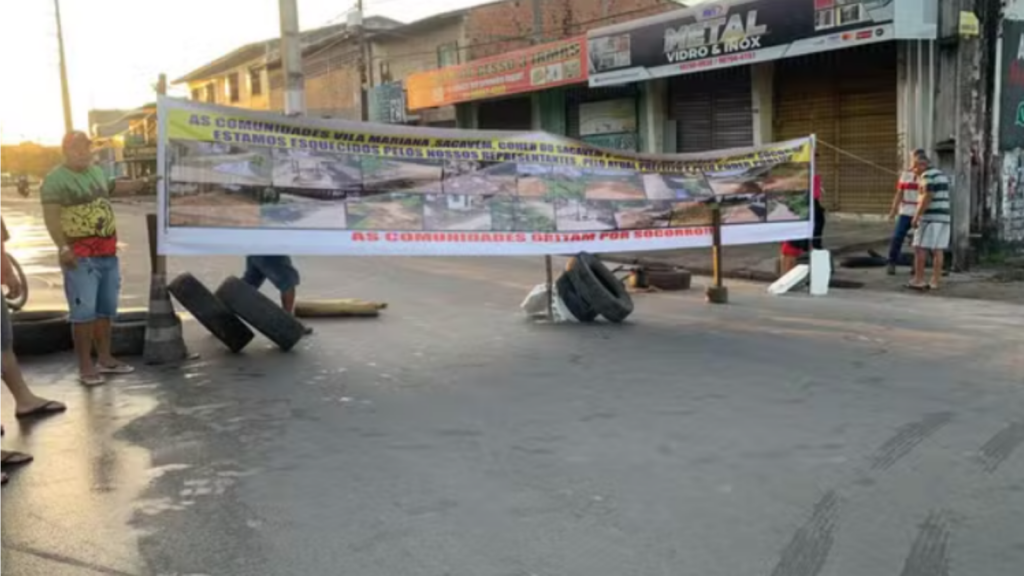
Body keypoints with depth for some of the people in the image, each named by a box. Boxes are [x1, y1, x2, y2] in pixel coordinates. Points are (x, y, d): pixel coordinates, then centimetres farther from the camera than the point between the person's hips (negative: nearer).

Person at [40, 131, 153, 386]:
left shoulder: (96, 171, 13)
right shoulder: (56, 179, -10)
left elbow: (111, 188, 33)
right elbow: (51, 217, -17)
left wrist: (140, 183, 22)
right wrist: (63, 247, -27)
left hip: (108, 252, 8)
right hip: (80, 254, -7)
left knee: (105, 309, 13)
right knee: (84, 311, -7)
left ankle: (105, 359, 23)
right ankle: (85, 366, 0)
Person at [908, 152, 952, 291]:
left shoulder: (927, 175, -9)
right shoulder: (941, 174, 19)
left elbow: (927, 198, -17)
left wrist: (916, 217, -15)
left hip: (929, 217, -9)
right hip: (943, 217, 9)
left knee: (920, 248, -4)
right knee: (937, 250, 5)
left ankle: (919, 280, -3)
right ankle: (935, 281, 4)